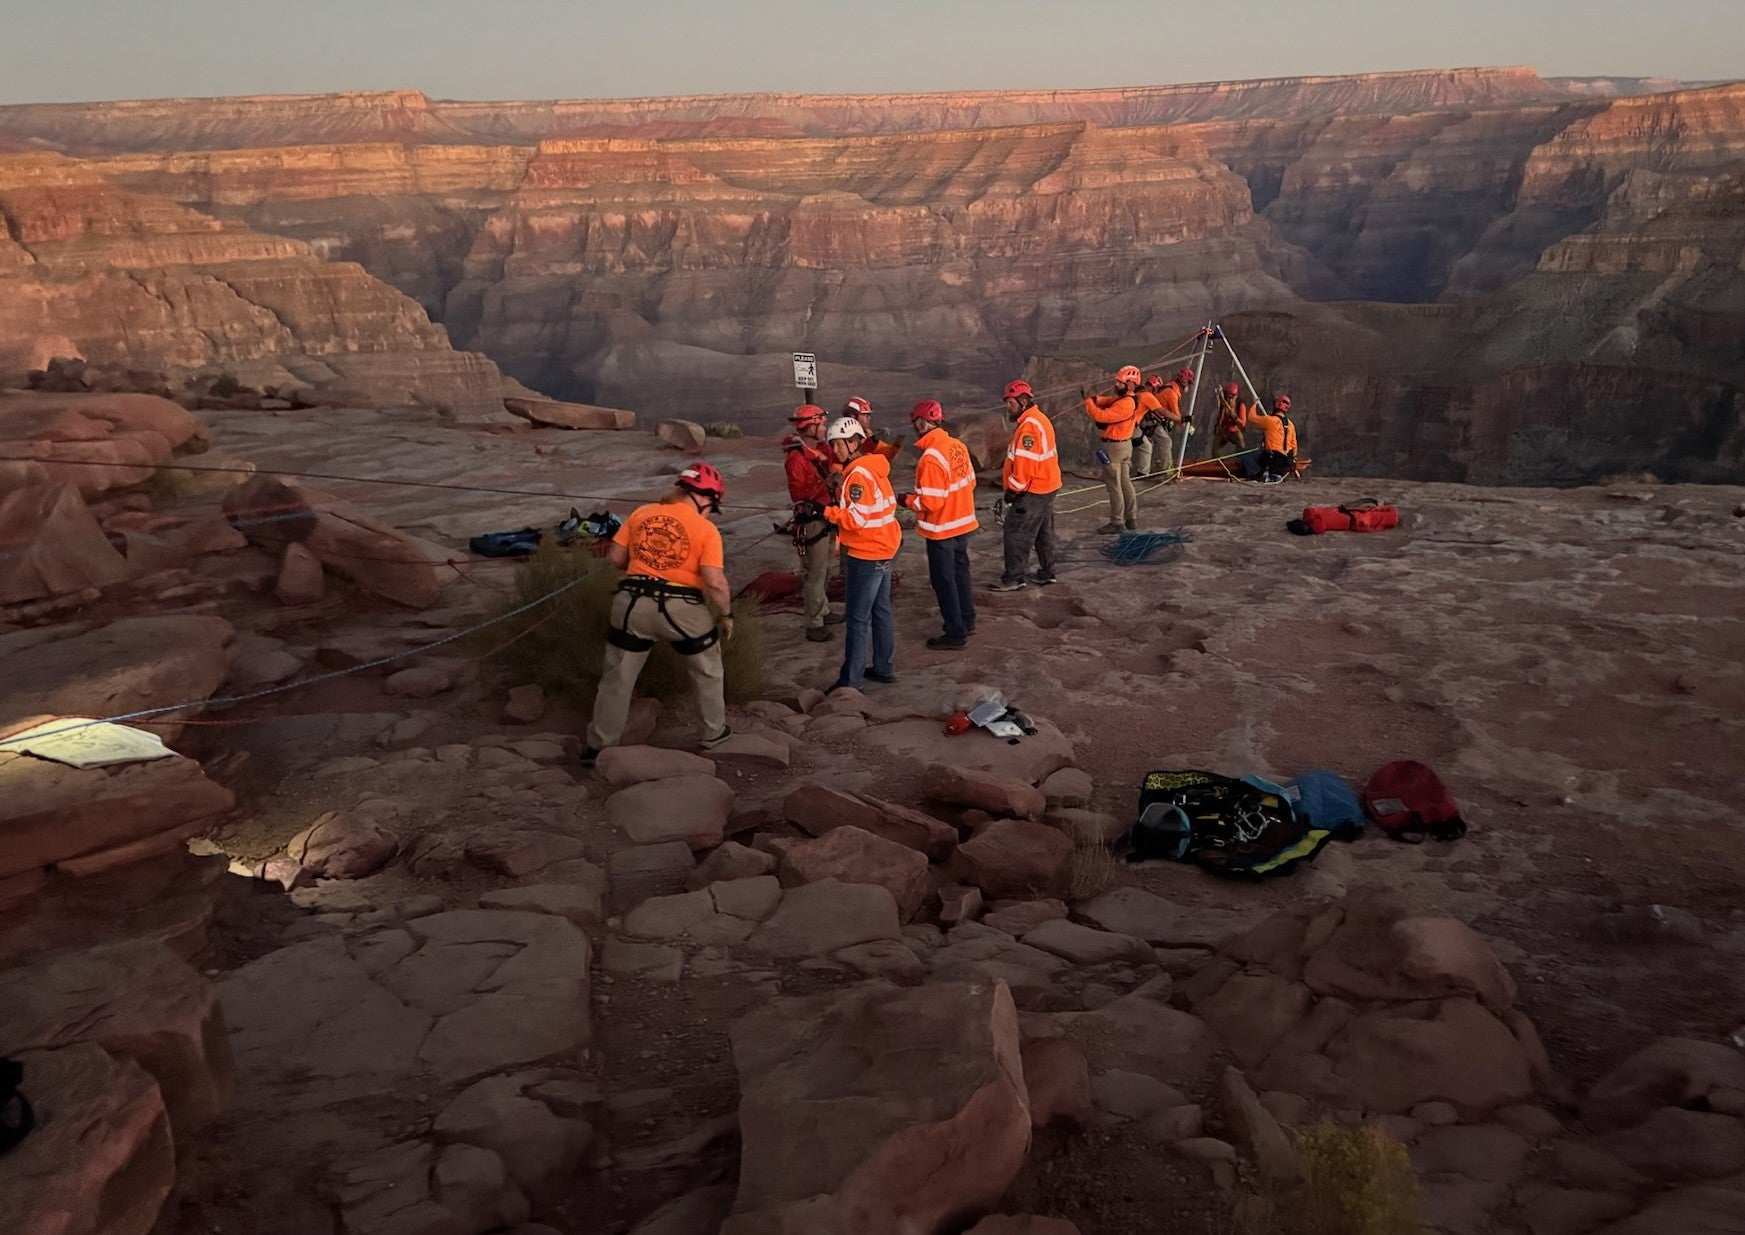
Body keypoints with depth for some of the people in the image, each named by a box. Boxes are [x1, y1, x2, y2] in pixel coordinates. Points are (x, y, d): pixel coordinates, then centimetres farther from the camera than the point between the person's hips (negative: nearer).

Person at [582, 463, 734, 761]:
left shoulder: (641, 513, 7)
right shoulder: (706, 529, -5)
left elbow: (615, 557, 8)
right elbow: (715, 582, -12)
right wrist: (726, 615, 2)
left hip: (632, 604, 3)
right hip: (682, 608, -2)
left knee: (617, 677, 15)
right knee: (707, 670, 23)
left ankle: (599, 745, 20)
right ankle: (714, 733, 33)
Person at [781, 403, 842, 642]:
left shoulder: (821, 450, 5)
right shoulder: (797, 458, -20)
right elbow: (797, 494, -25)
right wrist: (825, 481, -30)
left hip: (825, 517, 9)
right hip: (811, 521, -9)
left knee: (823, 569, 21)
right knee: (814, 573, -5)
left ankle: (822, 611, 36)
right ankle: (814, 625, 1)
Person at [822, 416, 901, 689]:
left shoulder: (858, 475, -20)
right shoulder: (874, 468, 10)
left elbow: (856, 519, -25)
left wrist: (825, 510, -20)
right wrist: (839, 500, 7)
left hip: (866, 555, -10)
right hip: (883, 550, 10)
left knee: (858, 618, -4)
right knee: (880, 611, 17)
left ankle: (850, 679, 0)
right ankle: (884, 668, 27)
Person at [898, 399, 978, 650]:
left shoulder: (931, 458, -26)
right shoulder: (958, 446, -2)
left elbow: (930, 502, -24)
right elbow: (970, 482, 8)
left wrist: (908, 499, -8)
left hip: (942, 530, -8)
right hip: (963, 523, 8)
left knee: (944, 580, 5)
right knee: (960, 573, 22)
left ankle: (956, 634, 12)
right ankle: (967, 620, 36)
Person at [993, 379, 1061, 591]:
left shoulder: (1029, 426, -22)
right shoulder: (1038, 419, 11)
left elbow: (1024, 463, -25)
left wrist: (1013, 489, -16)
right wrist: (1011, 485, 16)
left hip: (1033, 491, -10)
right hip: (1046, 487, 10)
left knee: (1016, 533, -3)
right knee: (1043, 532, 18)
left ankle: (1013, 578, 2)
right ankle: (1046, 573, 28)